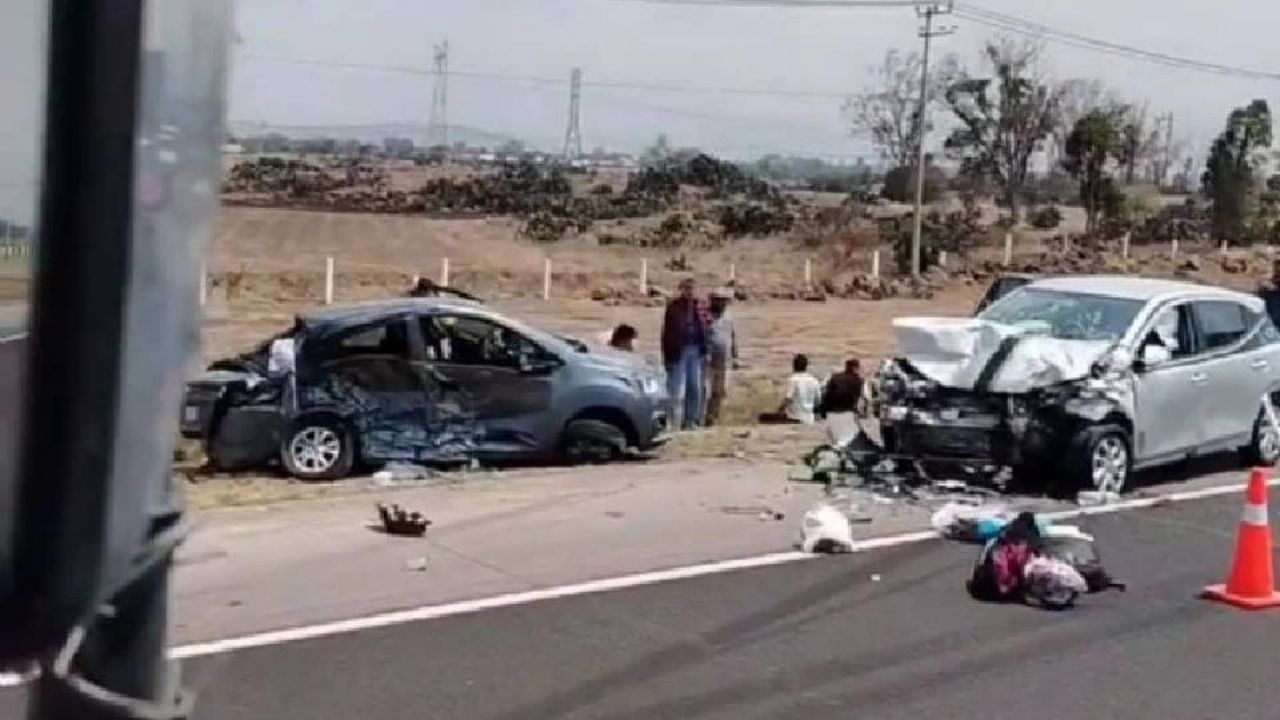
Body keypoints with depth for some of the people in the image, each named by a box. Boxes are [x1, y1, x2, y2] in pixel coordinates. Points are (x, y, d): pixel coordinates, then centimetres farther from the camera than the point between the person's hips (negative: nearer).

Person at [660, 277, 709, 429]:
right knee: (677, 389, -4)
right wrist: (668, 355, -10)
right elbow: (667, 332, -6)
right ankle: (675, 422, -1)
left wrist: (704, 351, 6)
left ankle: (692, 420, 19)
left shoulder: (699, 307, 8)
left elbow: (704, 330, 12)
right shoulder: (673, 307, -5)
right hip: (679, 351, -5)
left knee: (695, 388, 9)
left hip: (695, 350, 5)